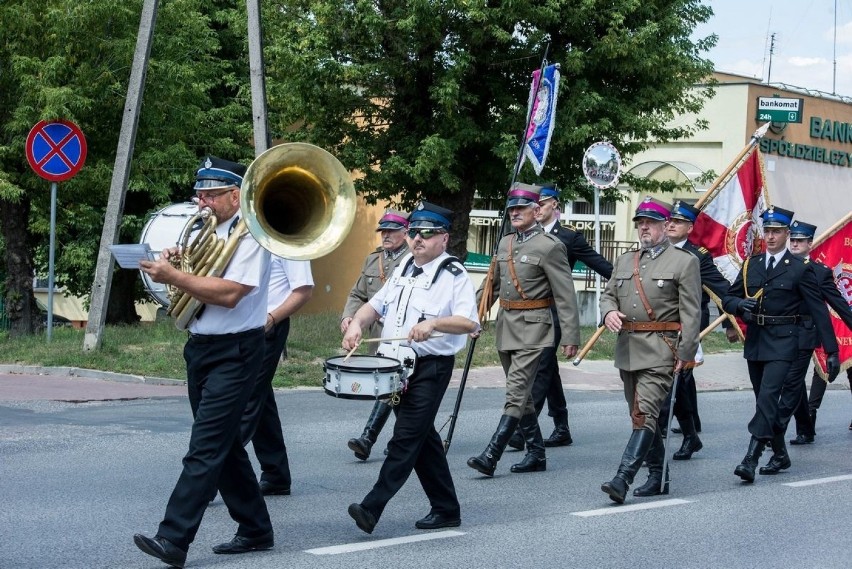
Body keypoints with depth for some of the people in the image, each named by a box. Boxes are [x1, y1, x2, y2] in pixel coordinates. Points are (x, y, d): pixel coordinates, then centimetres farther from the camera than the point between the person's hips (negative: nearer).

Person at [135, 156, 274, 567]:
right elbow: (193, 285, 20)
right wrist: (174, 265, -1)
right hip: (200, 348, 9)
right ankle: (255, 529, 23)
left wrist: (174, 276, -25)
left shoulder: (251, 234, -12)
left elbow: (229, 293, -23)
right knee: (224, 445, 13)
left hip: (234, 352, -9)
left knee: (206, 448, -12)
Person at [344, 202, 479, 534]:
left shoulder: (453, 275, -9)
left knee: (406, 437, -12)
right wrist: (357, 323, -3)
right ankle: (446, 509, 21)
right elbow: (377, 304, 17)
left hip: (431, 367, -8)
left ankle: (372, 507, -17)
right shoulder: (404, 268, 13)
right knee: (423, 438, 12)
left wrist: (433, 323, -37)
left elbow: (470, 322, -21)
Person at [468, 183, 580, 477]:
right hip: (506, 327, 8)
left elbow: (565, 296, -11)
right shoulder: (505, 243, 12)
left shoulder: (550, 246, -10)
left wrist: (570, 337, -14)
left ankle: (490, 457, -18)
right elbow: (491, 284, 21)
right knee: (522, 394, 13)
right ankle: (536, 454, 22)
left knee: (516, 392, -12)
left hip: (532, 329, -8)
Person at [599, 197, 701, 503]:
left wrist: (685, 353, -13)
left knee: (644, 413, -15)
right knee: (641, 415, 13)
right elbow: (608, 294, 19)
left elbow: (691, 312, -6)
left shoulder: (685, 262, -2)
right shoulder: (624, 261, 16)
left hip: (660, 351, -7)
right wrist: (609, 311, -5)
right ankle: (658, 477, 24)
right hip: (627, 349, 7)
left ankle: (623, 478, -23)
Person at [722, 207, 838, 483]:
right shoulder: (750, 265, 11)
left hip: (782, 342, -6)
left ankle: (751, 458, -22)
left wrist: (831, 349, -5)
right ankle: (780, 454, 26)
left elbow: (818, 310, -3)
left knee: (768, 396, -17)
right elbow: (728, 298, 12)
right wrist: (740, 305, -12)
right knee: (765, 400, 12)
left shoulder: (800, 269, -2)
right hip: (755, 340, 6)